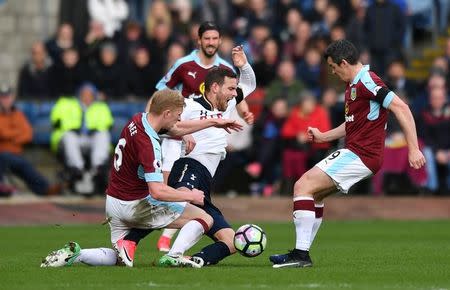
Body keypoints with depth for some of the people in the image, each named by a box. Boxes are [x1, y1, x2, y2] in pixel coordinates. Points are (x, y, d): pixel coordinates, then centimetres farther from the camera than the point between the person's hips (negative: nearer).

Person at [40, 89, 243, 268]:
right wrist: (190, 196, -17)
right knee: (204, 218, -5)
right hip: (135, 205, -9)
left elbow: (177, 128, 18)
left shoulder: (139, 120, -1)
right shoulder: (147, 144, -27)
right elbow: (157, 191, -31)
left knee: (118, 259, 22)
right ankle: (174, 256, -20)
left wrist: (214, 122, 23)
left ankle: (74, 254, 1)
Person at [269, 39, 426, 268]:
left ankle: (301, 254, -17)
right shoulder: (353, 85, 17)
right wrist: (323, 136, 24)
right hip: (354, 152, 11)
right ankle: (301, 253, 23)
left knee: (303, 185, -15)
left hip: (360, 155, -11)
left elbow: (400, 108, -22)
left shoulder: (366, 81, -16)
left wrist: (413, 148, -25)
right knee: (314, 193, 21)